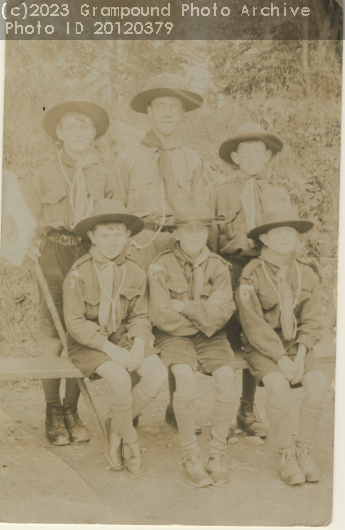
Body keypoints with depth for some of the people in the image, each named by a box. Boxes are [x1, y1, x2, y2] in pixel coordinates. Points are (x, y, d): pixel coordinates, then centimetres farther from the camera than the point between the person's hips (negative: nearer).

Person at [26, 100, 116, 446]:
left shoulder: (104, 177, 10)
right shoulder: (46, 175, 8)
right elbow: (33, 219, 11)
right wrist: (32, 242, -8)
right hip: (55, 253, -1)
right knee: (53, 336, -3)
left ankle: (71, 410, 14)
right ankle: (53, 413, 11)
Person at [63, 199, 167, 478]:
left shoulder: (136, 271, 1)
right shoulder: (78, 273, -11)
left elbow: (140, 316, 4)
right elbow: (75, 322, -12)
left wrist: (139, 343, -17)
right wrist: (109, 348, -21)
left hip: (125, 337, 4)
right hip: (89, 343, -4)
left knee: (158, 374, -20)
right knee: (120, 379, -30)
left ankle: (115, 427, 2)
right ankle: (130, 440, -2)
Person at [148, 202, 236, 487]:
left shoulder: (218, 266, 6)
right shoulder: (161, 266, -1)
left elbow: (223, 311, -7)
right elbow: (161, 316, -11)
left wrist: (185, 306, -11)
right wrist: (204, 319, -6)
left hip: (211, 338, 3)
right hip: (175, 337, -2)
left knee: (227, 375, -27)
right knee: (186, 376, -32)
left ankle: (218, 455, -12)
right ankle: (190, 456, -16)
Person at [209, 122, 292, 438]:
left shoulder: (280, 196, 14)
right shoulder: (220, 193, 9)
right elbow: (211, 242, 7)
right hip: (229, 276, -1)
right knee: (227, 344, -1)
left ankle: (248, 411, 18)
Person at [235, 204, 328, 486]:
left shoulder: (307, 275, 5)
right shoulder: (251, 274, -9)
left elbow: (312, 320, 3)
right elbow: (254, 324, -13)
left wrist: (300, 355, -13)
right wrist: (280, 358, -20)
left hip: (298, 345, 4)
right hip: (263, 347, -3)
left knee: (318, 384, -24)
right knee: (278, 386, -31)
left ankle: (304, 451, -4)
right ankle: (287, 456, -10)